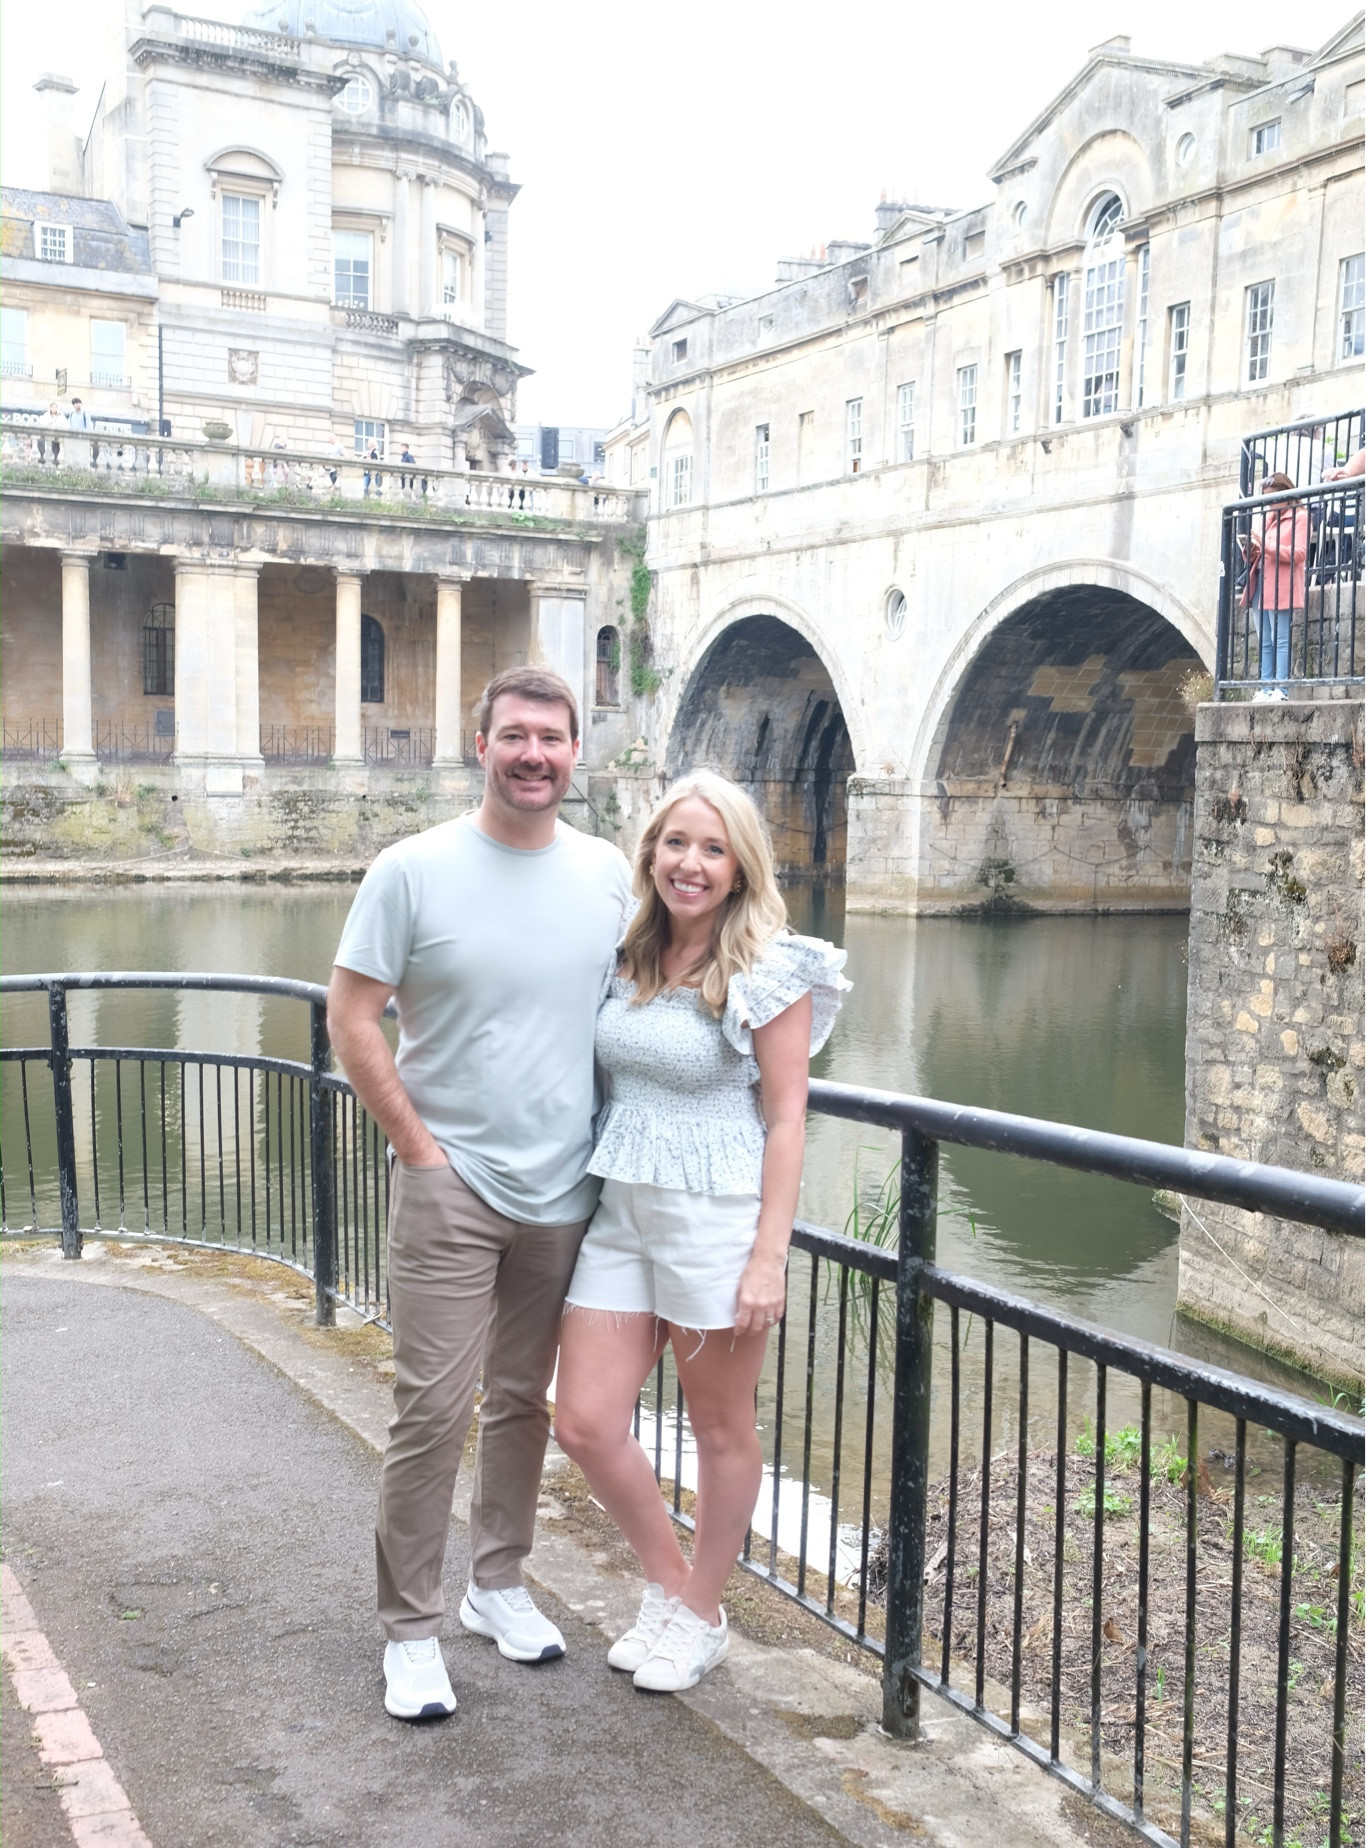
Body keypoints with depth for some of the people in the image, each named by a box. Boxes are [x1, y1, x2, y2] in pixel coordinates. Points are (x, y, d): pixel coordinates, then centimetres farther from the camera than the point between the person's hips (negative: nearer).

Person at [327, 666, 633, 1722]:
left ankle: (498, 1585, 34)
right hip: (449, 1187, -4)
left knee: (525, 1399, 16)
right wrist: (418, 1144, -10)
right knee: (434, 1408, -3)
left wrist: (615, 1138, 6)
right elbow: (351, 1016, -7)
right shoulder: (414, 870, -9)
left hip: (564, 1190, 4)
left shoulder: (608, 874, 2)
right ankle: (410, 1630, 13)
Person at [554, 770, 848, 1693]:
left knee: (721, 1427, 11)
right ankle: (668, 1584, 29)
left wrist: (769, 1256, -15)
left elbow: (786, 1119, -11)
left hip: (718, 1218, -5)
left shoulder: (771, 970, -10)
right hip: (621, 1211, 6)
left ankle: (701, 1617, 32)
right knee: (586, 1425, 5)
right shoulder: (627, 958, 7)